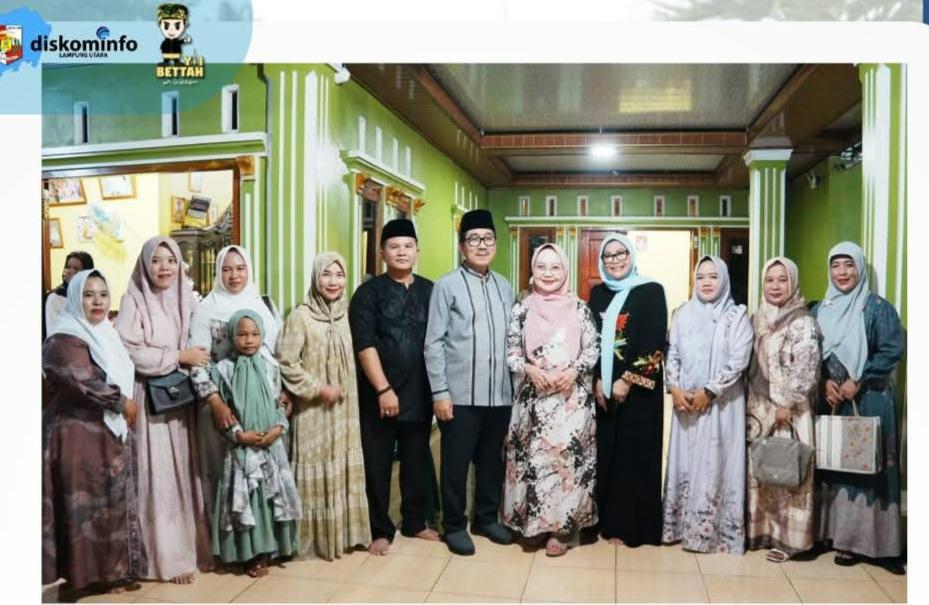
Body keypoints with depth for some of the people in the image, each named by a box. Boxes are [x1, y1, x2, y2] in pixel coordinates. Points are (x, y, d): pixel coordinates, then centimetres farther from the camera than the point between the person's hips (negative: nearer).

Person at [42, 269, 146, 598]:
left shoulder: (106, 335, 14)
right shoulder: (64, 340, -14)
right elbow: (84, 383, -24)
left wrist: (125, 407, 10)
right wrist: (123, 403, -13)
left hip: (109, 433, 9)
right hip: (78, 435, -9)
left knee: (111, 502, 13)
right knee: (85, 504, -3)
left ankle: (107, 570, 24)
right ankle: (81, 573, 7)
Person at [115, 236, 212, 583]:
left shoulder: (188, 299, 7)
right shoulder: (134, 300, -7)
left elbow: (201, 347, 13)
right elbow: (128, 352, -15)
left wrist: (196, 359, -6)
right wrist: (179, 356, -14)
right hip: (150, 399, -4)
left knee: (187, 472, 10)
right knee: (159, 476, 0)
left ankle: (195, 547, 22)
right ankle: (169, 557, 12)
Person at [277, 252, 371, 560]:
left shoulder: (345, 315, 6)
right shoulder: (300, 316, -12)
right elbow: (286, 362, -15)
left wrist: (343, 391, 8)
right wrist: (318, 388, -14)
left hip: (344, 407, 6)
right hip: (313, 409, -5)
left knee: (344, 468, 12)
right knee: (317, 470, 1)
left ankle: (343, 532, 25)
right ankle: (317, 536, 15)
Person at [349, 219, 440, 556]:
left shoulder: (429, 291, 8)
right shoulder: (369, 292, -3)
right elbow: (364, 344, -11)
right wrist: (383, 389, -16)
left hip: (420, 393, 3)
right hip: (379, 394, -3)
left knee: (417, 461, 13)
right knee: (378, 463, 6)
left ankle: (415, 522, 30)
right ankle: (381, 530, 20)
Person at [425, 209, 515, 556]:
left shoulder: (505, 287, 9)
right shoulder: (447, 285, -5)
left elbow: (511, 340, 13)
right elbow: (434, 343, -8)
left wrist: (516, 384, 10)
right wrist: (439, 392, -11)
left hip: (500, 394, 5)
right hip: (461, 395, -4)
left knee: (492, 460, 17)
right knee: (456, 463, 7)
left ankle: (487, 518, 35)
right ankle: (454, 525, 25)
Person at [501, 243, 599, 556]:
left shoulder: (579, 308, 4)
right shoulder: (522, 308, 5)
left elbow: (593, 349, 4)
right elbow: (511, 352, 4)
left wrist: (573, 371, -12)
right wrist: (530, 370, -13)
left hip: (572, 397, -1)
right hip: (533, 397, 1)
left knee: (568, 456, -2)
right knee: (533, 457, 4)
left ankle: (562, 525, 12)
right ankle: (534, 521, 21)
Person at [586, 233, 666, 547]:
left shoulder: (651, 291, -5)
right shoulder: (598, 293, 10)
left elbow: (655, 342, -11)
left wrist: (628, 380, -15)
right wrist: (596, 381, -3)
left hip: (638, 390, -4)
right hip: (602, 388, 5)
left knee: (635, 456, 1)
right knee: (605, 455, 8)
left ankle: (633, 526, 13)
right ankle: (607, 521, 21)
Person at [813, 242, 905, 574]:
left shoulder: (877, 307, -2)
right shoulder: (820, 310, 10)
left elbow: (892, 350, -9)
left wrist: (857, 382, -14)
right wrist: (825, 382, -7)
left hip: (869, 401, -4)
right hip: (830, 400, 4)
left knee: (866, 465, -1)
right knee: (834, 463, 7)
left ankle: (867, 540, 7)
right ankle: (839, 533, 16)